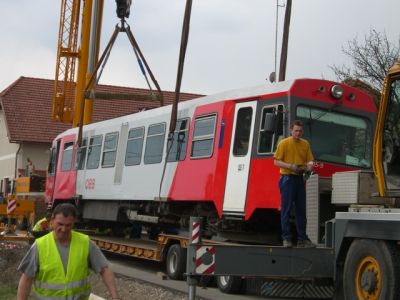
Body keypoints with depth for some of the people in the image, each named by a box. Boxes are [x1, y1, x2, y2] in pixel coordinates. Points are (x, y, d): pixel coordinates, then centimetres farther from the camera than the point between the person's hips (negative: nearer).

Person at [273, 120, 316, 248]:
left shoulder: (305, 144, 11)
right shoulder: (284, 143, -3)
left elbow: (309, 160, 11)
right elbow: (276, 162, -6)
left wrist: (309, 166, -13)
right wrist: (291, 166, -18)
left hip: (300, 179, 5)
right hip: (287, 178, -5)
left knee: (301, 210, 8)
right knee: (286, 209, -4)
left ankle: (302, 239, 14)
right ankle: (286, 238, 0)